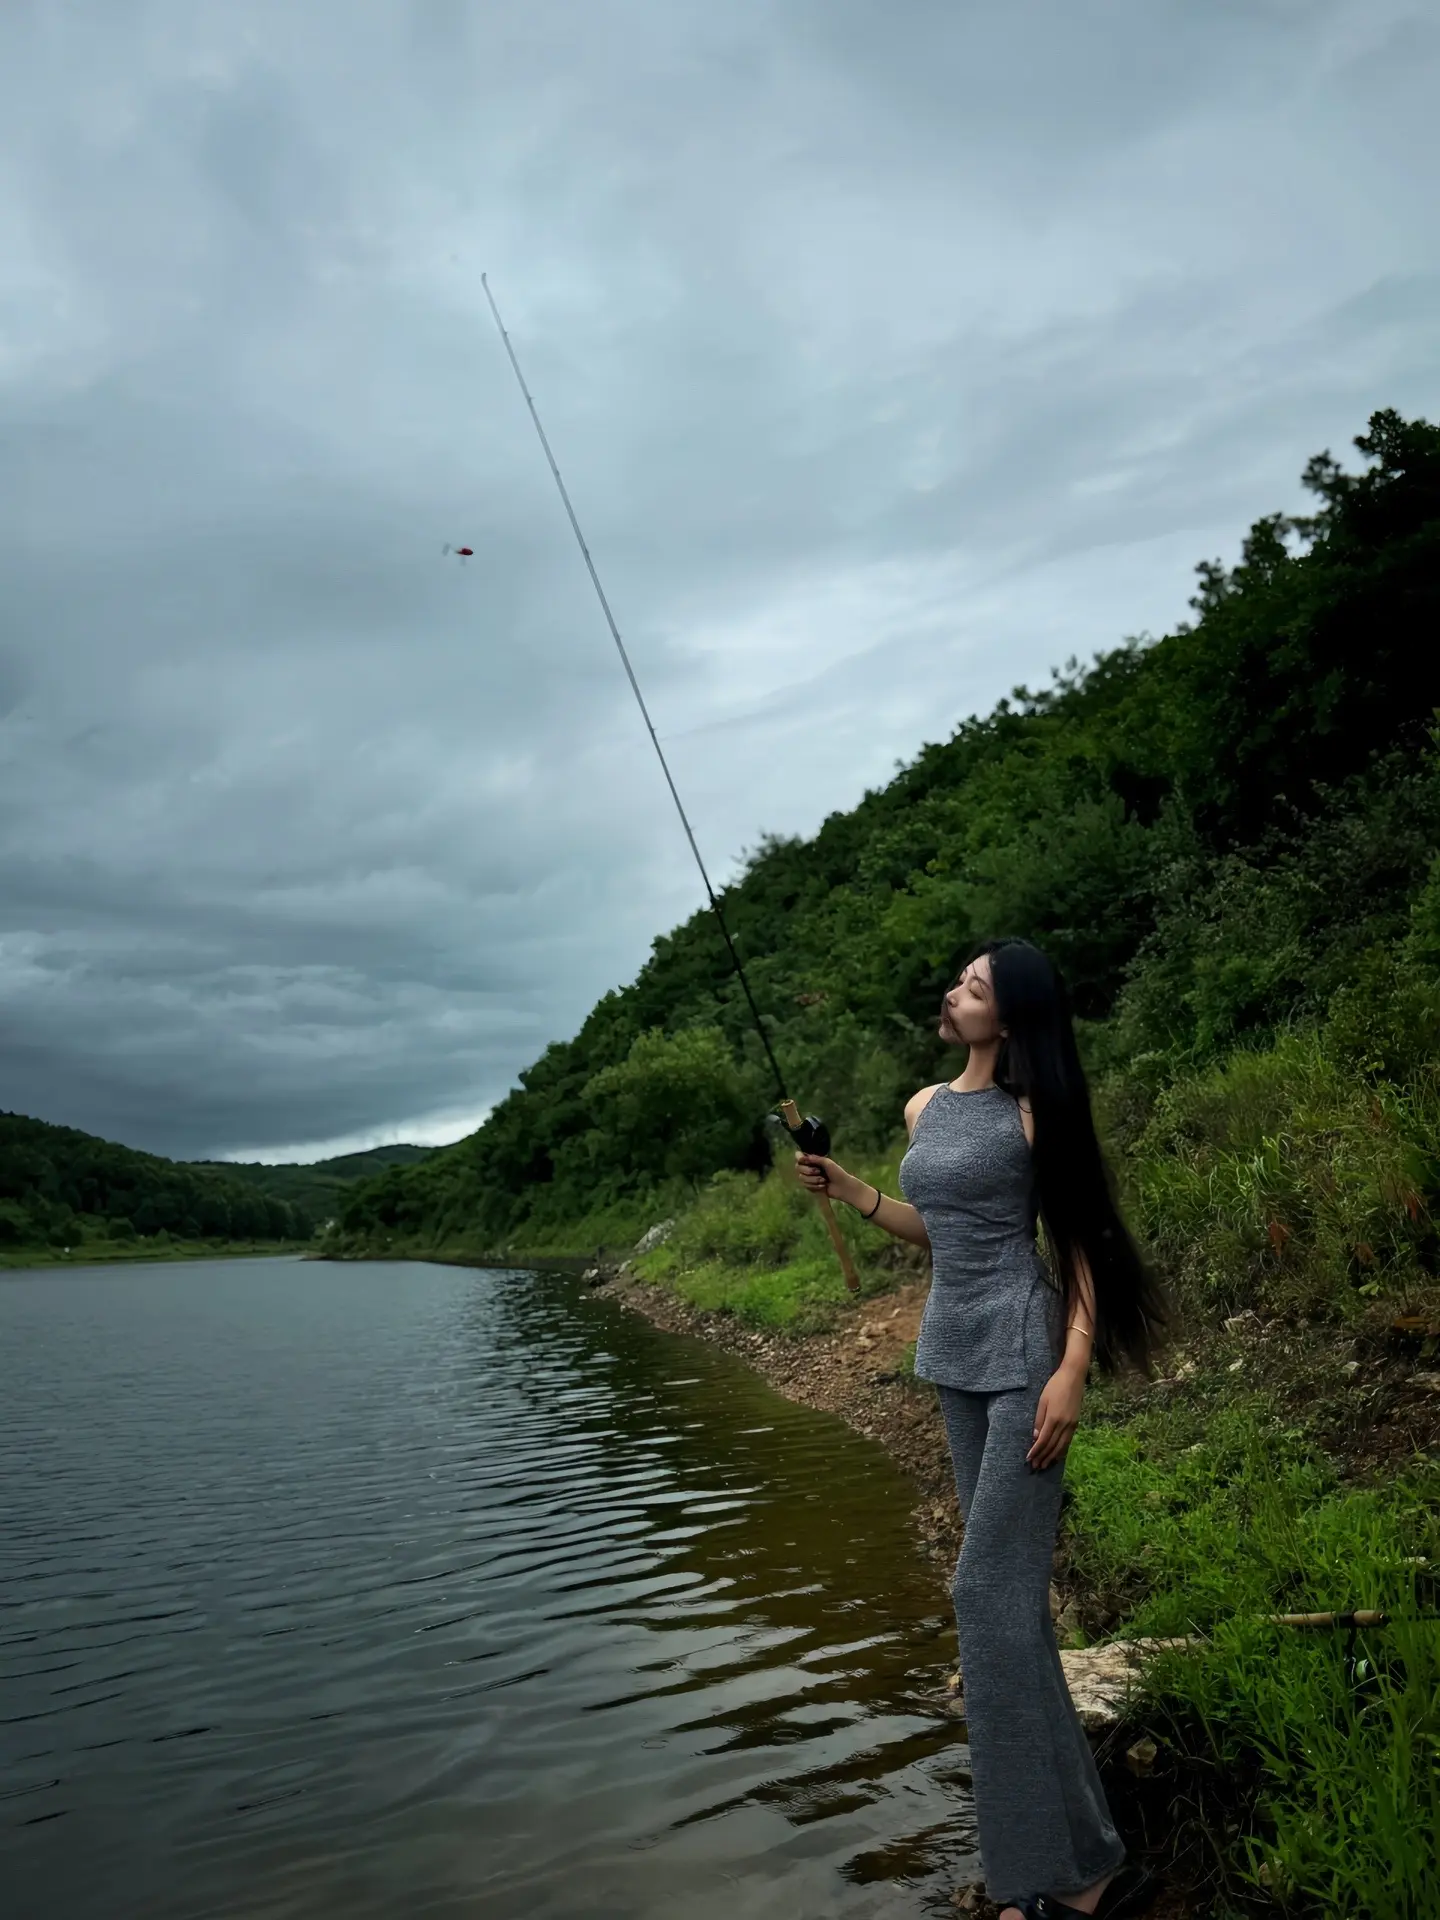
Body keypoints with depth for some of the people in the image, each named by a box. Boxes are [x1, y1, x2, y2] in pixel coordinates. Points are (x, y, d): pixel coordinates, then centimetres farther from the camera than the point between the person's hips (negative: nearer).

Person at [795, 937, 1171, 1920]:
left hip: (1021, 1355, -7)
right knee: (1006, 1584, 16)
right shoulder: (924, 1108, 10)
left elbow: (1080, 1242, -11)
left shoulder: (1033, 1113, -10)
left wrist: (1073, 1371, -20)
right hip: (953, 1353, 7)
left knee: (991, 1589, -10)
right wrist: (846, 1187, 11)